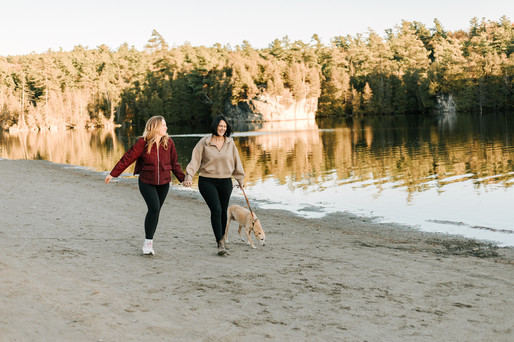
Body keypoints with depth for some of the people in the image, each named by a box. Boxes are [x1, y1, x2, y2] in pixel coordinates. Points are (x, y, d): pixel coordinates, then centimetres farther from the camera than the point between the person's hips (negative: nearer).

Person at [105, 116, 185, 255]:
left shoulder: (168, 142, 1)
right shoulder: (143, 142, -10)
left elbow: (174, 163, 12)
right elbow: (127, 158, -8)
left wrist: (182, 178, 9)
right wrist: (113, 174, -7)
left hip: (163, 183, 4)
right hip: (146, 182, -4)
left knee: (156, 210, 6)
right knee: (154, 208, -19)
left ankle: (149, 243, 20)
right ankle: (148, 241, -6)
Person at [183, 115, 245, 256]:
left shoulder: (230, 142, 5)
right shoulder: (204, 142, -4)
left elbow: (236, 161, 15)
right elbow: (195, 160, -4)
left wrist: (240, 179, 20)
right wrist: (189, 177, -13)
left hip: (225, 182, 3)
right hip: (207, 181, -3)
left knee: (223, 211, 10)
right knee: (216, 210, -15)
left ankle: (221, 239, 30)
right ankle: (220, 244, -14)